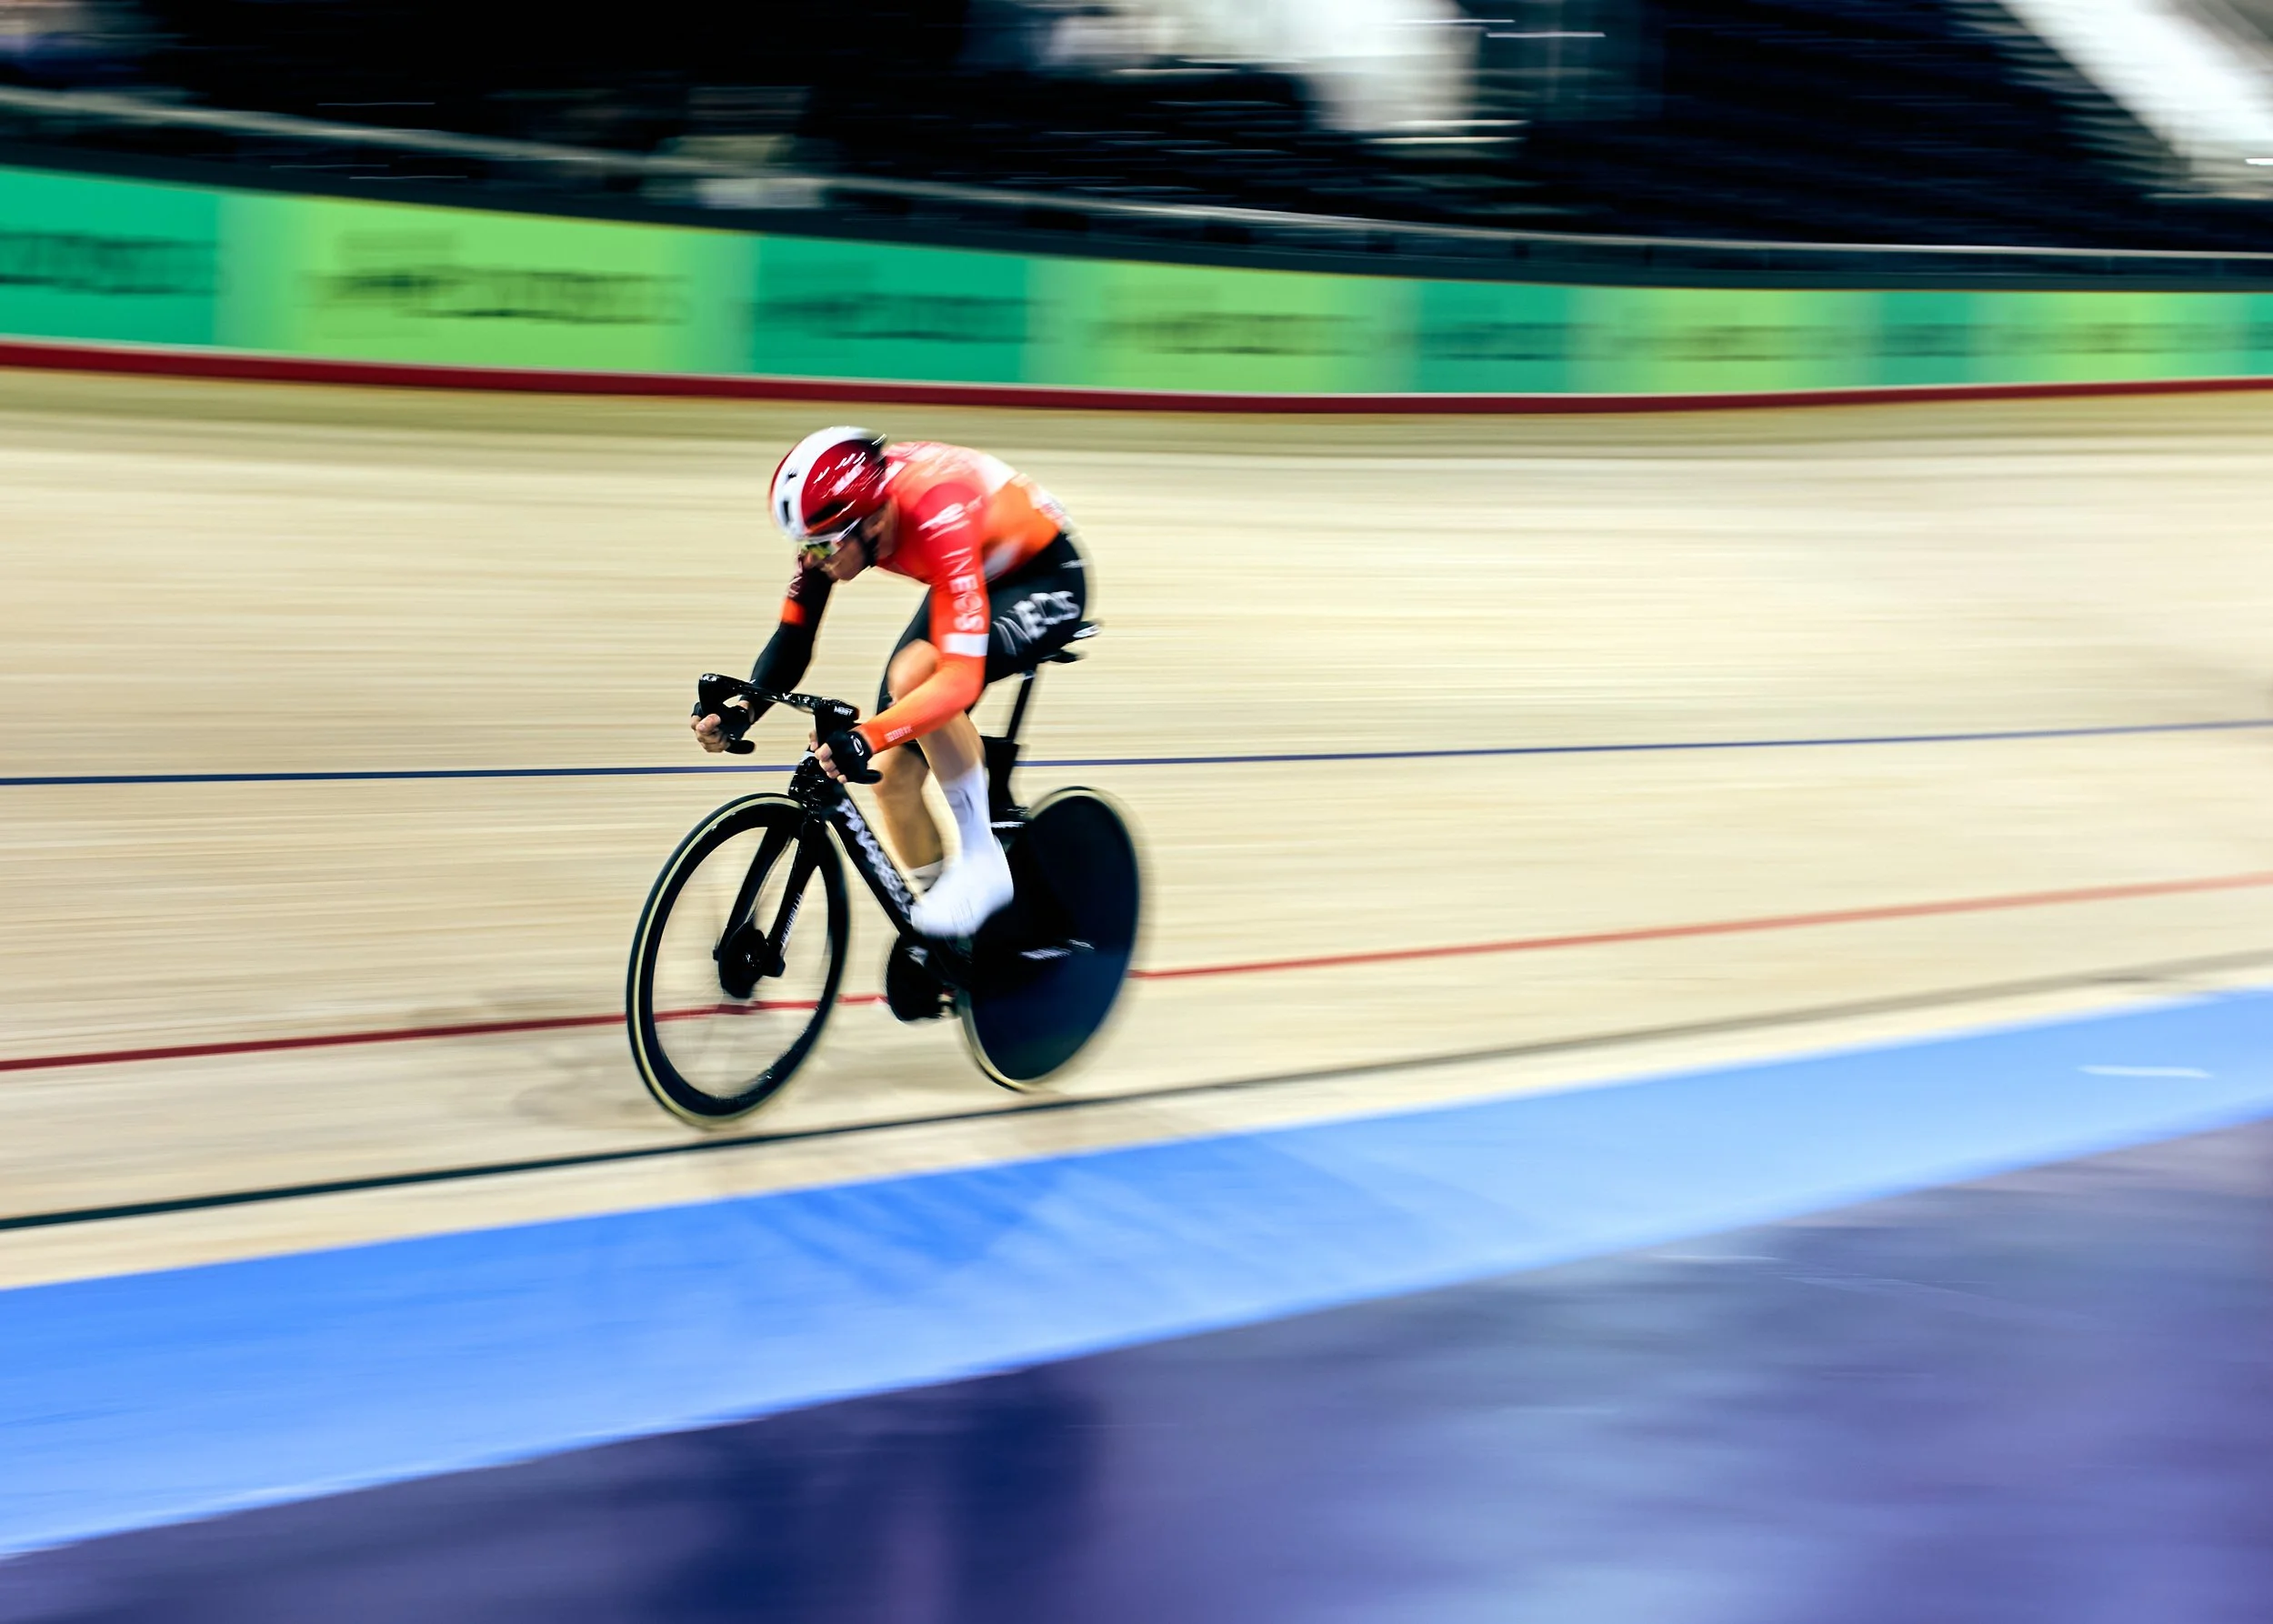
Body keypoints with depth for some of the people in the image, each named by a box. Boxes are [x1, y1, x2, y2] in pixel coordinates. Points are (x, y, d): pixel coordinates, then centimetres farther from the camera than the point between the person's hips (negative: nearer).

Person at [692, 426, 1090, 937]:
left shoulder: (938, 522, -40)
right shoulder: (835, 514, -20)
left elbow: (960, 679, -45)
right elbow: (793, 635, -11)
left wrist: (866, 738, -57)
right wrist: (738, 708, -29)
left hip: (1046, 583, -7)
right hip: (974, 582, 7)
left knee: (912, 674, -34)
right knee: (892, 773, -6)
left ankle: (980, 861, -19)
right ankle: (939, 937, 12)